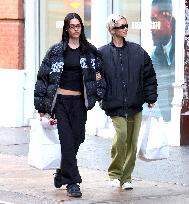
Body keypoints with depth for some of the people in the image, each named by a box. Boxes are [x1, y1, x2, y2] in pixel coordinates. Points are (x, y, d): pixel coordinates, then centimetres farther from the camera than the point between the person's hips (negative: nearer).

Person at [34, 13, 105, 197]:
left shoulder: (90, 51, 8)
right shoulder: (56, 51, 1)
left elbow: (99, 71, 18)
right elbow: (43, 76, 2)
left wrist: (98, 92, 1)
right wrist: (41, 105, 0)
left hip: (79, 101, 3)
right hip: (60, 100, -3)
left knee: (77, 139, 3)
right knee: (67, 141, -9)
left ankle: (62, 174, 26)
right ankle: (72, 183, -8)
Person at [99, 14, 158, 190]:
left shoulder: (138, 52, 7)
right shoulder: (103, 53, 0)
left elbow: (149, 75, 12)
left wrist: (151, 97, 9)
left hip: (135, 105, 3)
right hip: (115, 106, -3)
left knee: (132, 142, 5)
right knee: (121, 135, -20)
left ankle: (126, 177, 18)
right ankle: (115, 174, -3)